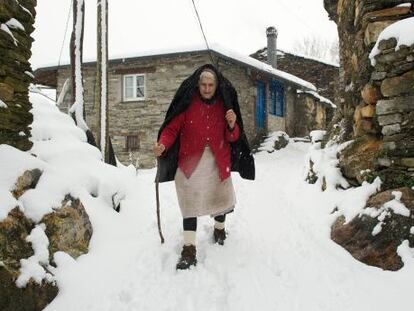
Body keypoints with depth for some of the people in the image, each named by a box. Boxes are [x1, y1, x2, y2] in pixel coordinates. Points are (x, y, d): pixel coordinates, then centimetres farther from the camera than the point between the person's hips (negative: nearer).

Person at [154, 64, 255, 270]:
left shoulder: (224, 104, 1)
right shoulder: (187, 102, -8)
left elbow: (233, 137, 3)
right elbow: (172, 128, -9)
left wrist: (232, 126, -19)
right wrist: (163, 145, -27)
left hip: (218, 162, 3)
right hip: (191, 160, -3)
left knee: (220, 196, 18)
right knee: (190, 202, -10)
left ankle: (219, 228, 47)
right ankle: (189, 249, -7)